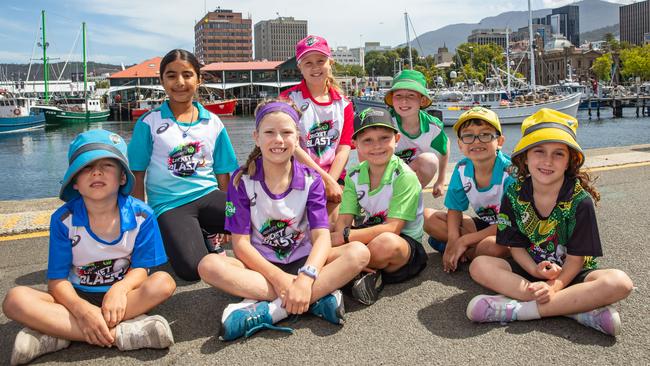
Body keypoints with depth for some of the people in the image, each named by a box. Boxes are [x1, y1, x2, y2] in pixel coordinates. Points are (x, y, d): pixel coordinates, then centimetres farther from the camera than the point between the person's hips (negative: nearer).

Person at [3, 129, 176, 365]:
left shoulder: (140, 214, -11)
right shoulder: (63, 219, -11)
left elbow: (141, 268, -7)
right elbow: (57, 279, -11)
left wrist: (119, 289, -31)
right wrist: (82, 309, -31)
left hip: (120, 293, 0)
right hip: (76, 297, 0)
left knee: (163, 283, -29)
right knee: (15, 300, -25)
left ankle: (57, 334, -28)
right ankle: (121, 333, -33)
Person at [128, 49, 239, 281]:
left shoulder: (213, 123, 8)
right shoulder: (149, 123, 0)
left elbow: (223, 175, 11)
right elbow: (137, 177, 3)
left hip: (208, 195, 3)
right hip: (169, 204, -3)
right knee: (191, 269, -28)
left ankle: (207, 236, 2)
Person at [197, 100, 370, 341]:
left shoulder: (310, 180, -3)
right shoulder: (242, 180, -5)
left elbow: (322, 236, -14)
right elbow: (240, 242, -10)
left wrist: (306, 277, -33)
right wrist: (278, 278, -25)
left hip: (303, 261, 1)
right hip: (261, 265, 0)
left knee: (359, 252, -24)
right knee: (209, 265, -30)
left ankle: (269, 311, -32)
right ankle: (317, 298, -32)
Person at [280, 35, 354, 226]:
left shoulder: (344, 103, 11)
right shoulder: (289, 98, 0)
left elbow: (344, 148, 3)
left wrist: (331, 182, -14)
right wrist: (325, 180, -14)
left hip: (335, 177, 3)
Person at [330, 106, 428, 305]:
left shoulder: (405, 177, -16)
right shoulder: (354, 176, 1)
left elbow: (393, 228, -22)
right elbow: (343, 221, -7)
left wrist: (345, 236, -26)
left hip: (406, 246, -4)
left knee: (385, 243, -40)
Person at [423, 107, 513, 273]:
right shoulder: (462, 169, -8)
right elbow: (455, 208, 2)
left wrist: (464, 241, -24)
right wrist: (453, 238, -20)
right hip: (482, 223, 5)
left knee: (492, 247, -40)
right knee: (427, 216, -10)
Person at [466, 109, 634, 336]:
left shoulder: (580, 200, -13)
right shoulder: (514, 195, -7)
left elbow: (576, 258, -13)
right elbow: (516, 246, -5)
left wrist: (555, 286, -29)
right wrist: (536, 270, -24)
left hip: (570, 275, -1)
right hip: (529, 269, 2)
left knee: (620, 283, -30)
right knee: (479, 266, -24)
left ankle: (519, 309, -31)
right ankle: (580, 309, -26)